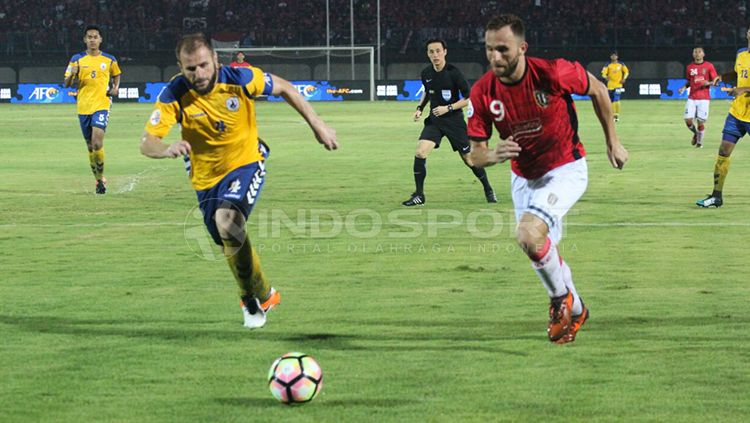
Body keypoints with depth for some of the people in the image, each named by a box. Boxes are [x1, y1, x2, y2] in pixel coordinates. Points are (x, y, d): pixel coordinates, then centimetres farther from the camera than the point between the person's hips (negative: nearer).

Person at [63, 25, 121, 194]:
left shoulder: (109, 59, 4)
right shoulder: (77, 59, 4)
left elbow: (116, 75, 22)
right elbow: (67, 84, 5)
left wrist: (115, 88, 3)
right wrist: (72, 74, -17)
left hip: (102, 105, -2)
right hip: (83, 107, 2)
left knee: (97, 142, -18)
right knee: (90, 146, 9)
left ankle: (100, 177, -3)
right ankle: (99, 179, 23)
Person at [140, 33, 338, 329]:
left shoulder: (240, 79, -21)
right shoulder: (174, 95, -20)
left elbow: (284, 88, -3)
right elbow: (146, 143, -24)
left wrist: (316, 124, -3)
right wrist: (169, 149, -47)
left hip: (246, 163, -3)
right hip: (207, 178, 3)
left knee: (228, 222, -29)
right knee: (232, 244, 10)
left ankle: (256, 296, -11)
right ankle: (264, 295, 39)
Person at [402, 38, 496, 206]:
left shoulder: (453, 72, -16)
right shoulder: (426, 73, -1)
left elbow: (469, 98, -12)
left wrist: (448, 108, -21)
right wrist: (420, 108, 5)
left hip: (454, 121, -3)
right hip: (434, 120, 4)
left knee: (469, 159, 5)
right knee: (420, 152, -17)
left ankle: (488, 190, 28)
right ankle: (419, 195, -7)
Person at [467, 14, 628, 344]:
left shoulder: (552, 73, -25)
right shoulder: (483, 92, -17)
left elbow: (597, 90, -5)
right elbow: (475, 154, -11)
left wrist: (612, 141, 2)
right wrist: (495, 155, -35)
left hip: (565, 171, -5)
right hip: (523, 177, 5)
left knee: (529, 235, -27)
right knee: (544, 253, 17)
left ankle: (561, 299, 1)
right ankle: (575, 310, 46)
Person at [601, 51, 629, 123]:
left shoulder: (621, 64, 2)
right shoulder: (608, 65, 0)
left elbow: (626, 71, 13)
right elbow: (603, 73, -3)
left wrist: (624, 78, -1)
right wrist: (606, 77, -22)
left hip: (618, 85, -1)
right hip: (610, 85, 1)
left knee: (616, 100, -16)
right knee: (612, 101, 8)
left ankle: (617, 115, -10)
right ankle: (613, 115, 20)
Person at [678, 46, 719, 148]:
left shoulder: (709, 66, -1)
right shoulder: (689, 67, 9)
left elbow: (716, 81, 1)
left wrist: (709, 83, -20)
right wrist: (684, 87, 1)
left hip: (704, 98, -3)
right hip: (692, 98, 3)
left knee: (701, 122, -4)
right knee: (688, 120, -8)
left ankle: (699, 142, 18)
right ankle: (695, 133, 24)